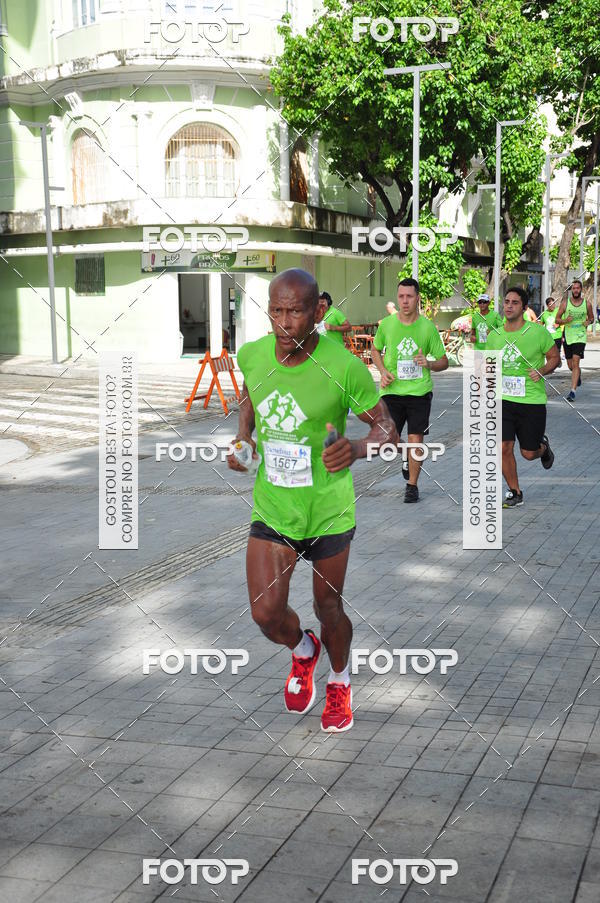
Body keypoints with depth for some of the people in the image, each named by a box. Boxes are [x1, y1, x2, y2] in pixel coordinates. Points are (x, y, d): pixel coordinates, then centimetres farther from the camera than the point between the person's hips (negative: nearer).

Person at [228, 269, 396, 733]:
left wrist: (357, 448, -30)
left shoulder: (344, 367, -19)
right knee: (266, 613, -5)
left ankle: (339, 682, 44)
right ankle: (303, 651, 32)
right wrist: (243, 437, 0)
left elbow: (387, 428, -8)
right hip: (271, 508, 3)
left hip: (329, 512, -2)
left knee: (328, 607, 12)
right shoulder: (252, 356, -6)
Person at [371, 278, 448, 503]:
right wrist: (383, 371, -1)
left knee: (415, 439, -5)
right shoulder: (386, 324, -1)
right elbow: (375, 350, 17)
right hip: (392, 390, 1)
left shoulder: (428, 327, -4)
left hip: (419, 391, -1)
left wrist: (428, 364, -17)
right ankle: (408, 460, 36)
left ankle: (412, 485, 13)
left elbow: (444, 362, 4)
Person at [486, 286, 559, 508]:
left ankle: (543, 446, 43)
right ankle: (514, 492, 10)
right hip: (503, 400, 2)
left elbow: (554, 357, 3)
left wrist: (542, 371, -14)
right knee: (504, 448, -9)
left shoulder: (538, 332, -8)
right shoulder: (494, 336, 2)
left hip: (532, 401, -2)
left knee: (529, 454, 5)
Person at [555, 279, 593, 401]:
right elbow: (557, 320, 4)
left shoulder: (587, 304, 1)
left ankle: (572, 391, -17)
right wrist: (565, 321, -17)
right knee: (570, 365, 11)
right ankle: (578, 375, 47)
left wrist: (588, 322, -7)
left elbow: (591, 318, 16)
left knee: (576, 363, -15)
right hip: (568, 337, 2)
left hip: (580, 336, -2)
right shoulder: (565, 303, 0)